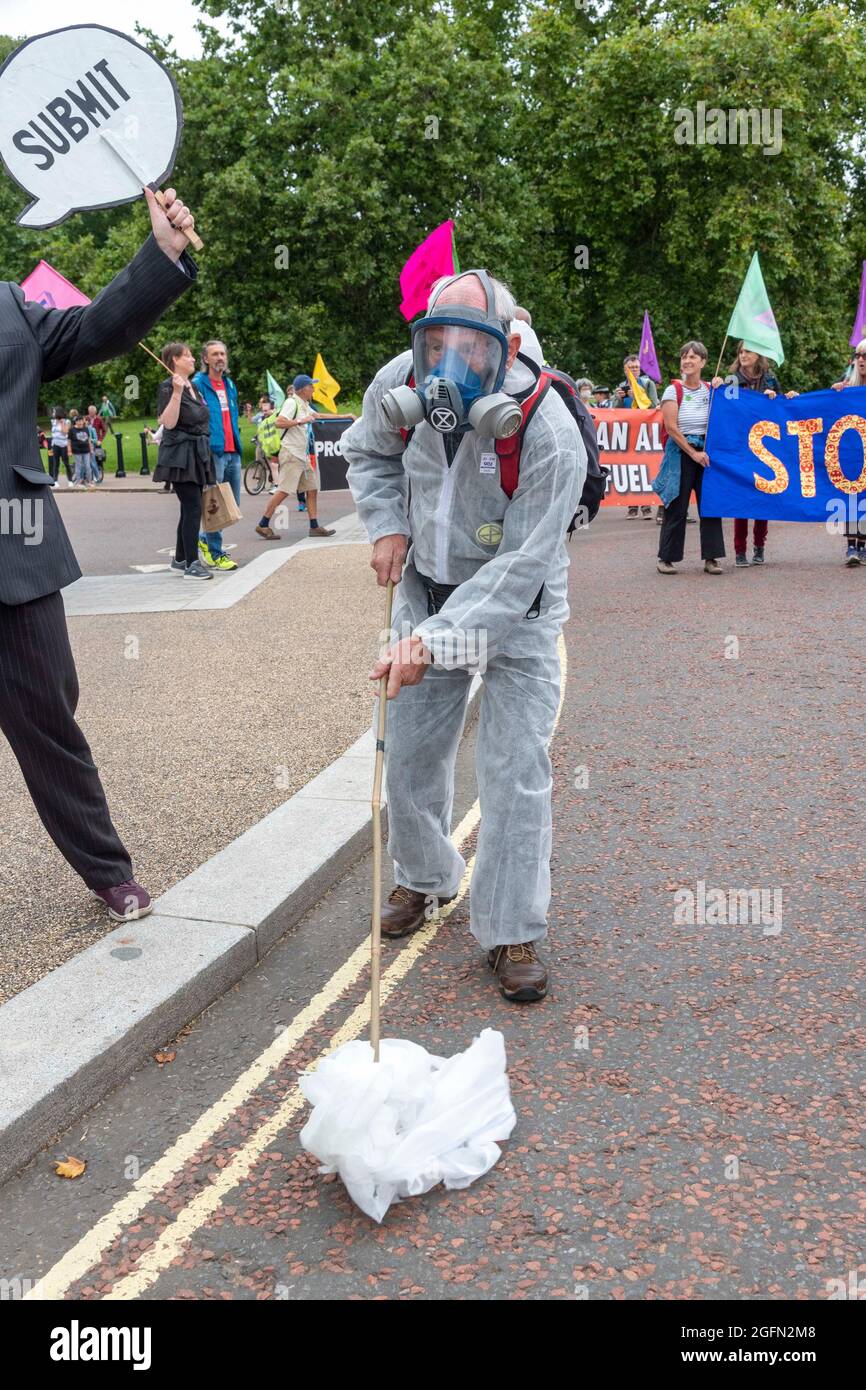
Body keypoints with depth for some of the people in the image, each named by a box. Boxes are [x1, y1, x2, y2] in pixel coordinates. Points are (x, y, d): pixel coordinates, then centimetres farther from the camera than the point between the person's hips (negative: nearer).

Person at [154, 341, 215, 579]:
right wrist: (177, 392, -25)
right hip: (180, 455, -9)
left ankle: (180, 559, 20)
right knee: (193, 507, -13)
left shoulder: (194, 387, 17)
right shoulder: (167, 387, -9)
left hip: (197, 454, 9)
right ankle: (192, 564, -12)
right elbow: (168, 423, -18)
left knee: (190, 507, 10)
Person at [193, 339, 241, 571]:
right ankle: (215, 554, 5)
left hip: (232, 452, 8)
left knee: (233, 504, 11)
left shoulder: (229, 384, 18)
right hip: (213, 452, -8)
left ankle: (205, 539, 28)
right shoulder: (198, 383, -6)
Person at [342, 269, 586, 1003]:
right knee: (410, 746, 11)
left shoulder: (549, 434, -30)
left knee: (515, 768, -7)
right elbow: (368, 452, 9)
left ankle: (513, 933, 8)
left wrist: (433, 641, -38)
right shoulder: (398, 388, -15)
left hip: (518, 607, -4)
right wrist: (386, 524, -8)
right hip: (429, 588, 5)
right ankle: (424, 878, 36)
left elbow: (518, 569, -30)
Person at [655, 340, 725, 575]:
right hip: (680, 452, -4)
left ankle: (710, 558, 6)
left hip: (706, 452, 4)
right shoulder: (674, 390, -2)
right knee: (677, 508, -3)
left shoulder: (709, 390, 10)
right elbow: (671, 427, -8)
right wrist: (693, 453, -11)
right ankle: (665, 557, 8)